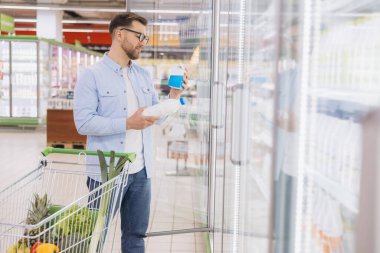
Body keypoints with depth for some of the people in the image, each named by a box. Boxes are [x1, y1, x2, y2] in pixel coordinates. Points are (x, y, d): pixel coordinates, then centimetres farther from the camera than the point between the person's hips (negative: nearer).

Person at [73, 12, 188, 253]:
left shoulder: (144, 75, 10)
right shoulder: (92, 75, -9)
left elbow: (155, 117, 11)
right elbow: (84, 122, -18)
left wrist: (173, 96, -6)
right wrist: (127, 123, -24)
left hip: (141, 171, 6)